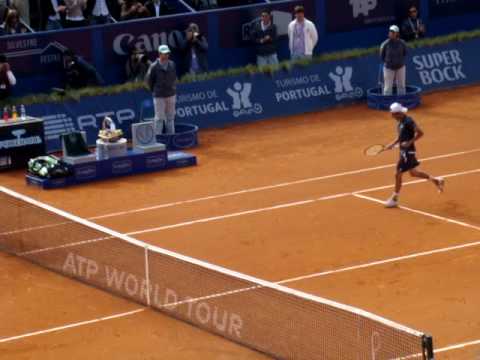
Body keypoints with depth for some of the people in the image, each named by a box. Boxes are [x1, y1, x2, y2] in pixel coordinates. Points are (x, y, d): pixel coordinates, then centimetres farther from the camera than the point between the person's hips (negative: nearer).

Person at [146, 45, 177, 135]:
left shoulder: (172, 64, 4)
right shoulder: (154, 66, -12)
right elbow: (149, 80, -3)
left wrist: (173, 89, 10)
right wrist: (155, 91, 3)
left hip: (171, 95, 5)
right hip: (159, 96, -5)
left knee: (170, 117, 12)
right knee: (159, 118, -1)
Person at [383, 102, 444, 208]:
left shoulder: (408, 122, -21)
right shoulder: (400, 122, 7)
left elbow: (420, 133, -23)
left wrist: (409, 142, -26)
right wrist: (393, 144, 10)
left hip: (408, 151, -10)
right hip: (404, 151, 10)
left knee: (398, 174, -2)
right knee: (413, 172, 20)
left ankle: (394, 199, 9)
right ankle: (436, 180, 32)